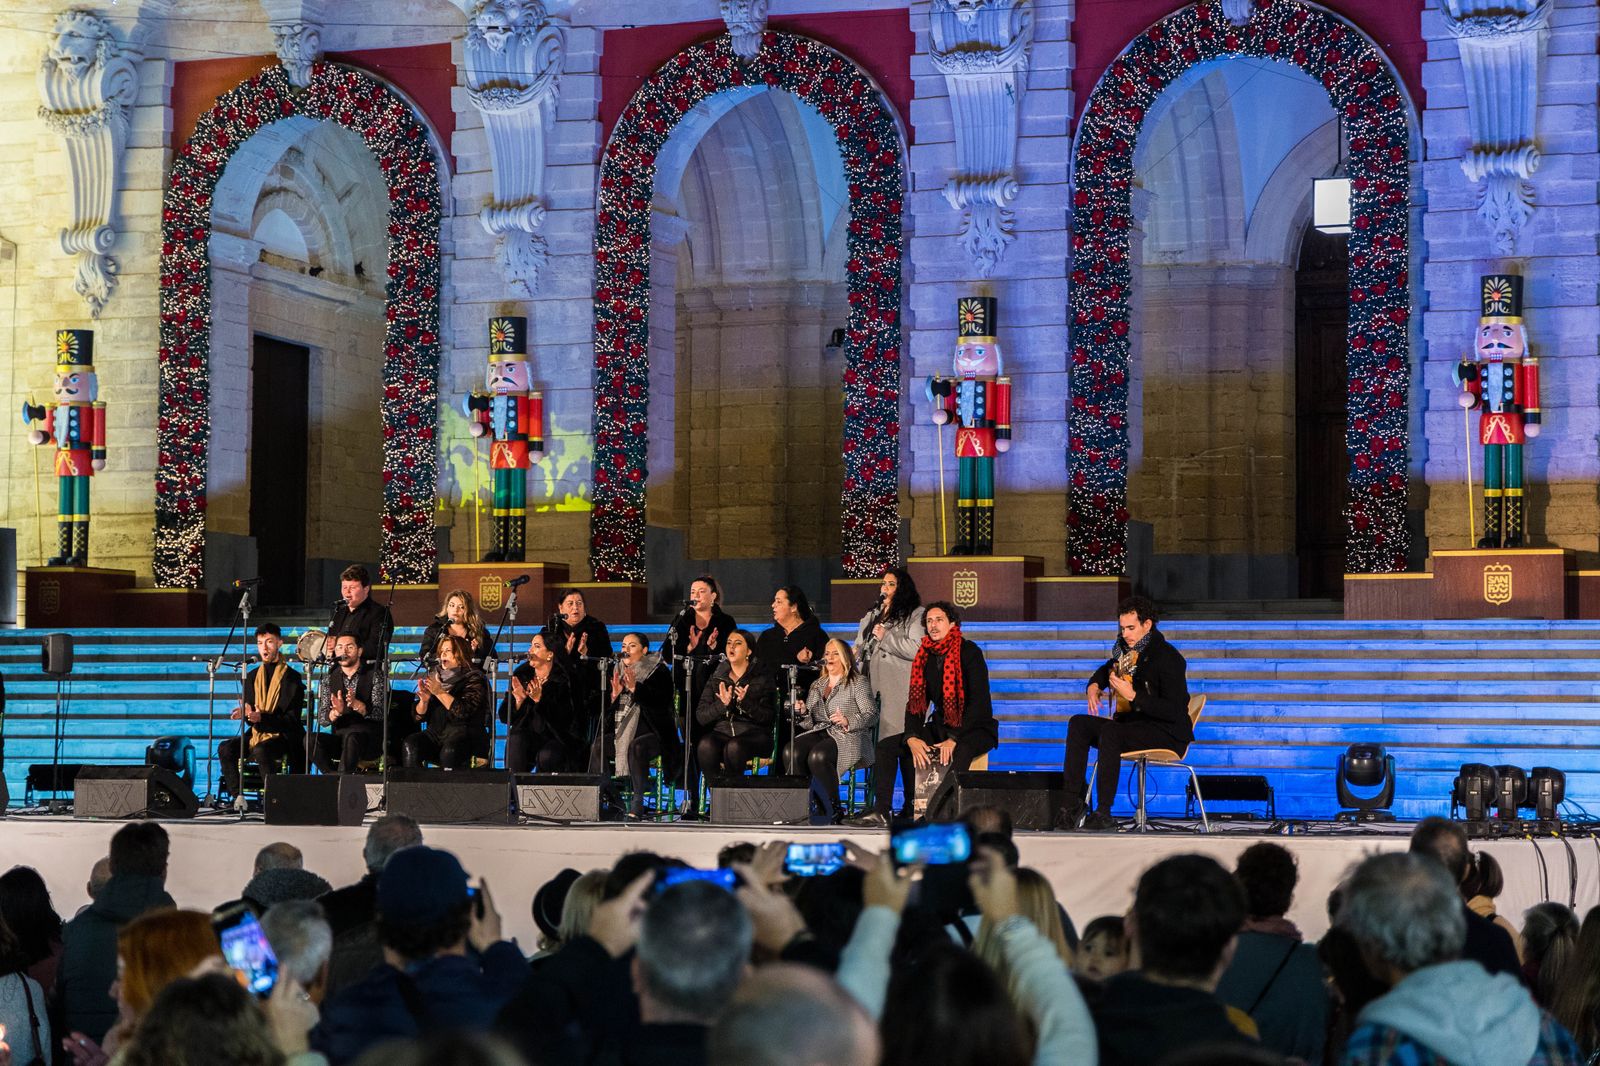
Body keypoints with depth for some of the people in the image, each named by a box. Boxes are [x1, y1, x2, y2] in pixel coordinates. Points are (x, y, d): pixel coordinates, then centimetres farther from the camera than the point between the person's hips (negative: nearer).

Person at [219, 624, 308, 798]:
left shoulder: (292, 677, -5)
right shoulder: (252, 676, 12)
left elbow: (292, 719, -10)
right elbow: (249, 714, 15)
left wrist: (262, 718, -25)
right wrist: (245, 713, -11)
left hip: (284, 737, -5)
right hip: (257, 734, 6)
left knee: (261, 750, -36)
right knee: (225, 748, -20)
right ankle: (235, 796, -17)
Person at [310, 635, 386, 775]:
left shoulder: (375, 675, 1)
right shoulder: (329, 679, 10)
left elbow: (379, 714, -12)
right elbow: (322, 719, 0)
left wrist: (356, 705, -31)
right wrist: (336, 712, -24)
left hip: (369, 740, -3)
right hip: (339, 738, 4)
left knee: (351, 737, -37)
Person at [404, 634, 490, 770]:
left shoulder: (473, 679, 1)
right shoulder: (435, 677, 17)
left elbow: (464, 712, -15)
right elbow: (420, 716, 14)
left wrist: (440, 692, -18)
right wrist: (424, 700, -7)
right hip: (437, 733, 5)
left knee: (449, 751, -37)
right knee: (410, 744, -24)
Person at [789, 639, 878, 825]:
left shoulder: (857, 682, 9)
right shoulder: (817, 686, 25)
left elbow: (872, 715, -2)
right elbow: (809, 723, 21)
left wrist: (848, 721, -19)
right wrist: (802, 713, -2)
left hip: (847, 737, -5)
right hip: (819, 733, 5)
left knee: (817, 756, -36)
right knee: (792, 752, -29)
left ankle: (831, 808, -23)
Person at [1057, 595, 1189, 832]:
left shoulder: (1168, 657, -13)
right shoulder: (1126, 652, 12)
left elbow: (1174, 711, -21)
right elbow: (1104, 671, 35)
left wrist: (1133, 696, -26)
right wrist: (1094, 686, 11)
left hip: (1167, 735, -8)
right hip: (1130, 723, 9)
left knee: (1110, 731, -33)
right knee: (1078, 723, -9)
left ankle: (1103, 813, -34)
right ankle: (1073, 802, -18)